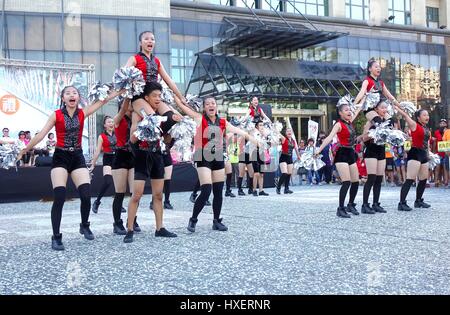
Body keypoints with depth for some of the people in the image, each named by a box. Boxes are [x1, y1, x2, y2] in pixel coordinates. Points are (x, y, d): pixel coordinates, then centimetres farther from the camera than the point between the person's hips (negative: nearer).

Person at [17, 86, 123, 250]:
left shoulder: (83, 113, 3)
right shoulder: (56, 115, -4)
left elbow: (104, 100, -3)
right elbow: (41, 135, -3)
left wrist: (120, 90, -10)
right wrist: (24, 151, -3)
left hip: (77, 157, 2)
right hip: (60, 157, -2)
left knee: (86, 195, -7)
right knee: (59, 198, -11)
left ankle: (84, 226, 22)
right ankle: (56, 237, 0)